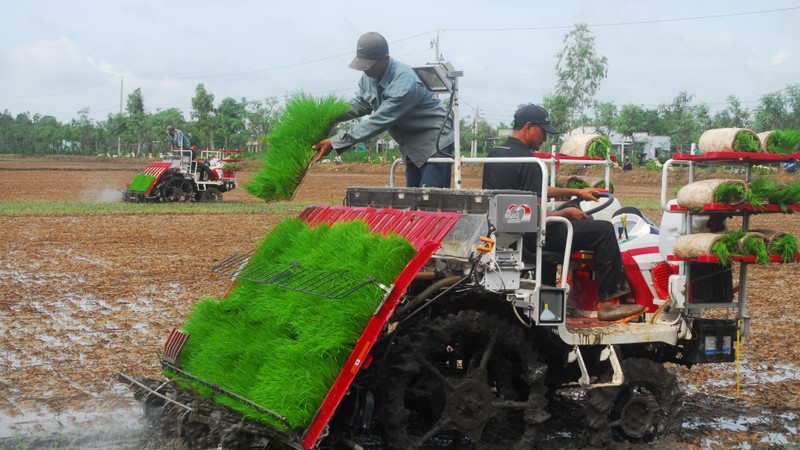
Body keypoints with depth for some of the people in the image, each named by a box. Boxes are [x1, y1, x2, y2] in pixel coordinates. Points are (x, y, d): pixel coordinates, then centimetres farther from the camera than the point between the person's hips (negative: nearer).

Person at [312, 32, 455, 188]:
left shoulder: (404, 83, -32)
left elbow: (378, 121, -34)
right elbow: (360, 104, 5)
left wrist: (335, 143, -34)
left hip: (434, 142, -9)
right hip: (413, 146, 9)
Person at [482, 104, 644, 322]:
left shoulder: (495, 154, 10)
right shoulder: (528, 162, -20)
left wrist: (575, 192, 24)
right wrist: (566, 213, -5)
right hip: (529, 237, -10)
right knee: (604, 230, -4)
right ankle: (609, 302, -2)